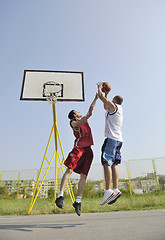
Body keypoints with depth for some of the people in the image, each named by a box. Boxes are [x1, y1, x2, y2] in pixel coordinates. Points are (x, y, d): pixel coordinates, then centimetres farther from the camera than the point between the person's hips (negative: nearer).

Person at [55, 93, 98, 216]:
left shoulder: (85, 119, 28)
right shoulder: (73, 122, 6)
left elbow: (91, 109, 36)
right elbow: (78, 124, -17)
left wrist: (96, 98, 37)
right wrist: (88, 115, -28)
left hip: (88, 149, 6)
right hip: (78, 147, -6)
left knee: (84, 175, 0)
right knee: (69, 170, -16)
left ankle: (78, 202, 3)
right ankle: (60, 196, -12)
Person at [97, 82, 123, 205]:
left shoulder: (114, 106, -2)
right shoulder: (117, 110, 24)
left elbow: (101, 97, 0)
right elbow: (105, 107, 40)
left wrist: (100, 87, 18)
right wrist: (106, 94, 39)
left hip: (112, 138, -10)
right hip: (118, 139, 10)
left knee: (107, 162, -16)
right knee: (113, 164, 6)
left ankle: (108, 190, -21)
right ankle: (115, 189, 4)